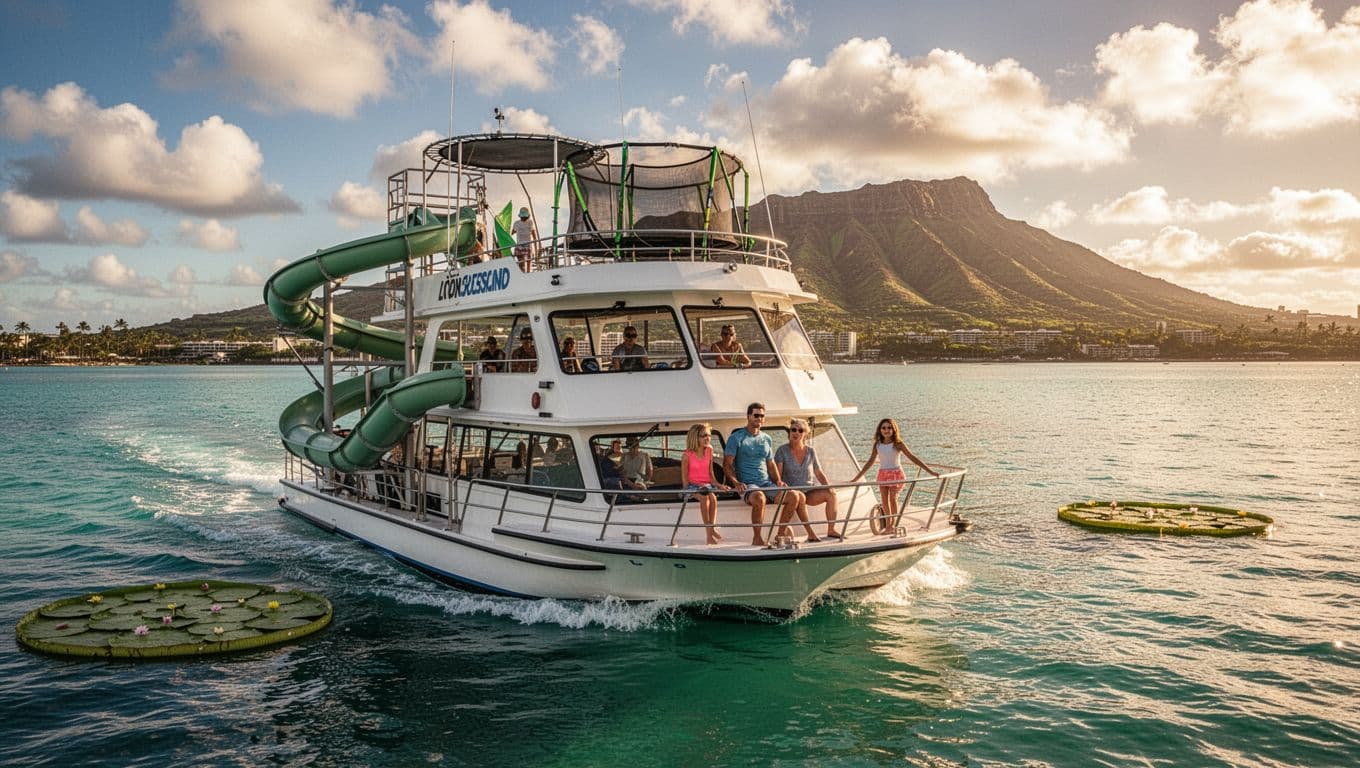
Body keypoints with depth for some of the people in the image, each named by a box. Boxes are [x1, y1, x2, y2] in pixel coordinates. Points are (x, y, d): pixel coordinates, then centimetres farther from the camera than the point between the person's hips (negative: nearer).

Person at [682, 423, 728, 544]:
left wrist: (717, 484, -3)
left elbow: (710, 473, 10)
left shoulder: (709, 451, 7)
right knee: (705, 498, -32)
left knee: (713, 498, -30)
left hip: (707, 484, 4)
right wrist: (687, 487, -14)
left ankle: (711, 528, -28)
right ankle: (709, 533, -30)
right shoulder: (687, 455, -4)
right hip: (692, 485, -3)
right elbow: (684, 475, -1)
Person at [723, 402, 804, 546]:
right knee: (759, 497, -39)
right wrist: (736, 482, -20)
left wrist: (778, 481, 5)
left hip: (767, 483, 6)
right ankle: (757, 538, -26)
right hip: (747, 485, -6)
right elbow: (727, 464, -4)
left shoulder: (767, 439, 19)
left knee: (794, 496, -15)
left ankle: (781, 532, -2)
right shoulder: (736, 438, 0)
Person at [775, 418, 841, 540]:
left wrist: (829, 487, -5)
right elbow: (777, 474, -7)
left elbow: (819, 473, 13)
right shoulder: (782, 451, -1)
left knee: (831, 494, -22)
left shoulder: (811, 451, 10)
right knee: (800, 497, -39)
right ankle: (810, 533, -38)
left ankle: (831, 530, -18)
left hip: (809, 491, 4)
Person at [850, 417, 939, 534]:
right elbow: (870, 462, 13)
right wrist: (857, 478, 14)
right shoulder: (877, 445, 5)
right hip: (882, 475, 4)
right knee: (884, 500, 2)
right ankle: (888, 524, 14)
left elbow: (913, 458, -6)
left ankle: (892, 524, 2)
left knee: (893, 498, -9)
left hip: (896, 474, -4)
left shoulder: (898, 444, -6)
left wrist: (930, 471, -10)